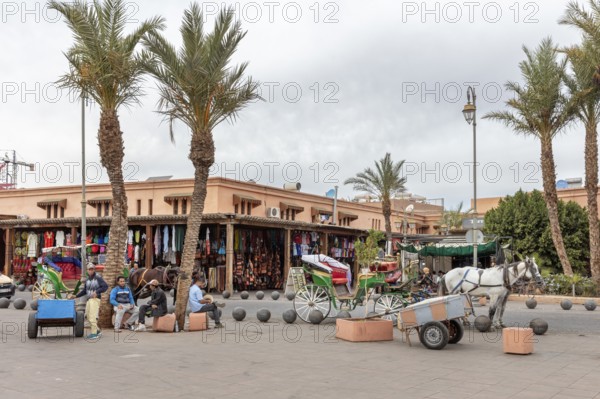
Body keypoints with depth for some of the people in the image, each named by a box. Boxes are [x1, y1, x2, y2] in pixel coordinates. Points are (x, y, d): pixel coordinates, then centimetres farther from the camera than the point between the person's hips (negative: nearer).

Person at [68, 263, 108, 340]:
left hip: (95, 299, -8)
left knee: (92, 317, -12)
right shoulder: (87, 280, 16)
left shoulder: (98, 278, -5)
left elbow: (105, 286, -14)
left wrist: (97, 292, -23)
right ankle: (98, 331, 20)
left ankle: (94, 333, -9)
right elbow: (84, 291, 21)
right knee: (89, 317, 9)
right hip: (89, 300, 8)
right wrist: (75, 296, 12)